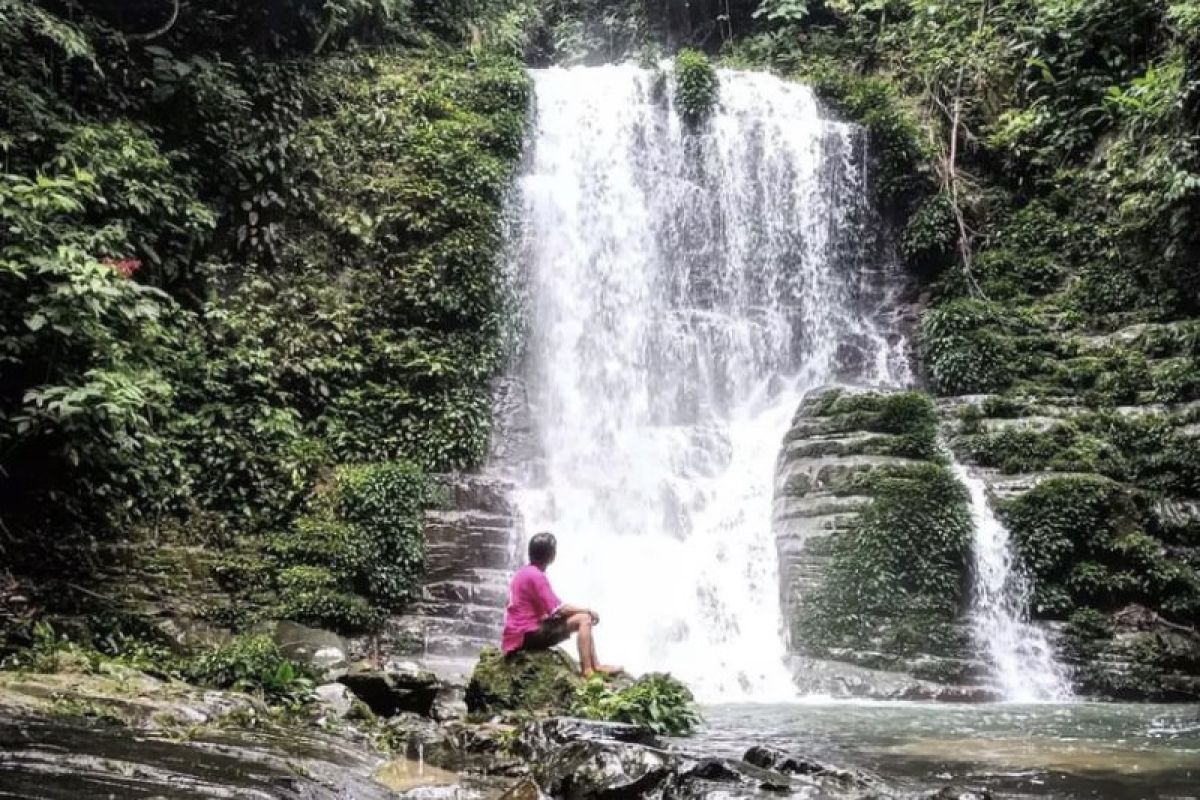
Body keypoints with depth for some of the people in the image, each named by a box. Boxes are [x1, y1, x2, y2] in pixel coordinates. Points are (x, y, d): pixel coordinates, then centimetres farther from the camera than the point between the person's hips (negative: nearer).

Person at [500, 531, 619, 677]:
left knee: (584, 618, 14)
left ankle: (595, 666, 12)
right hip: (526, 635, -10)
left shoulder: (525, 572, 13)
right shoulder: (536, 576, -17)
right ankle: (588, 670, -12)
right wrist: (588, 610, -5)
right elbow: (558, 609, -18)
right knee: (584, 619, -12)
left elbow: (549, 607, 16)